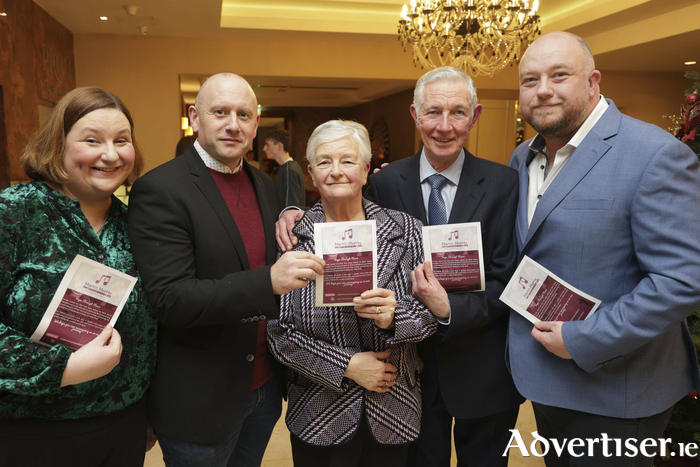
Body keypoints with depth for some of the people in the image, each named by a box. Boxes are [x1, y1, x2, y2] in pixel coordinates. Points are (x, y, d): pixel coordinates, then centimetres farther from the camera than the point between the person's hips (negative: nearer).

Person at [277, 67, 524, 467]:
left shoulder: (503, 183, -10)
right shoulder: (385, 182, -5)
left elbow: (507, 283, -11)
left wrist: (450, 309, -27)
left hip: (483, 373, 0)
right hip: (413, 367, 1)